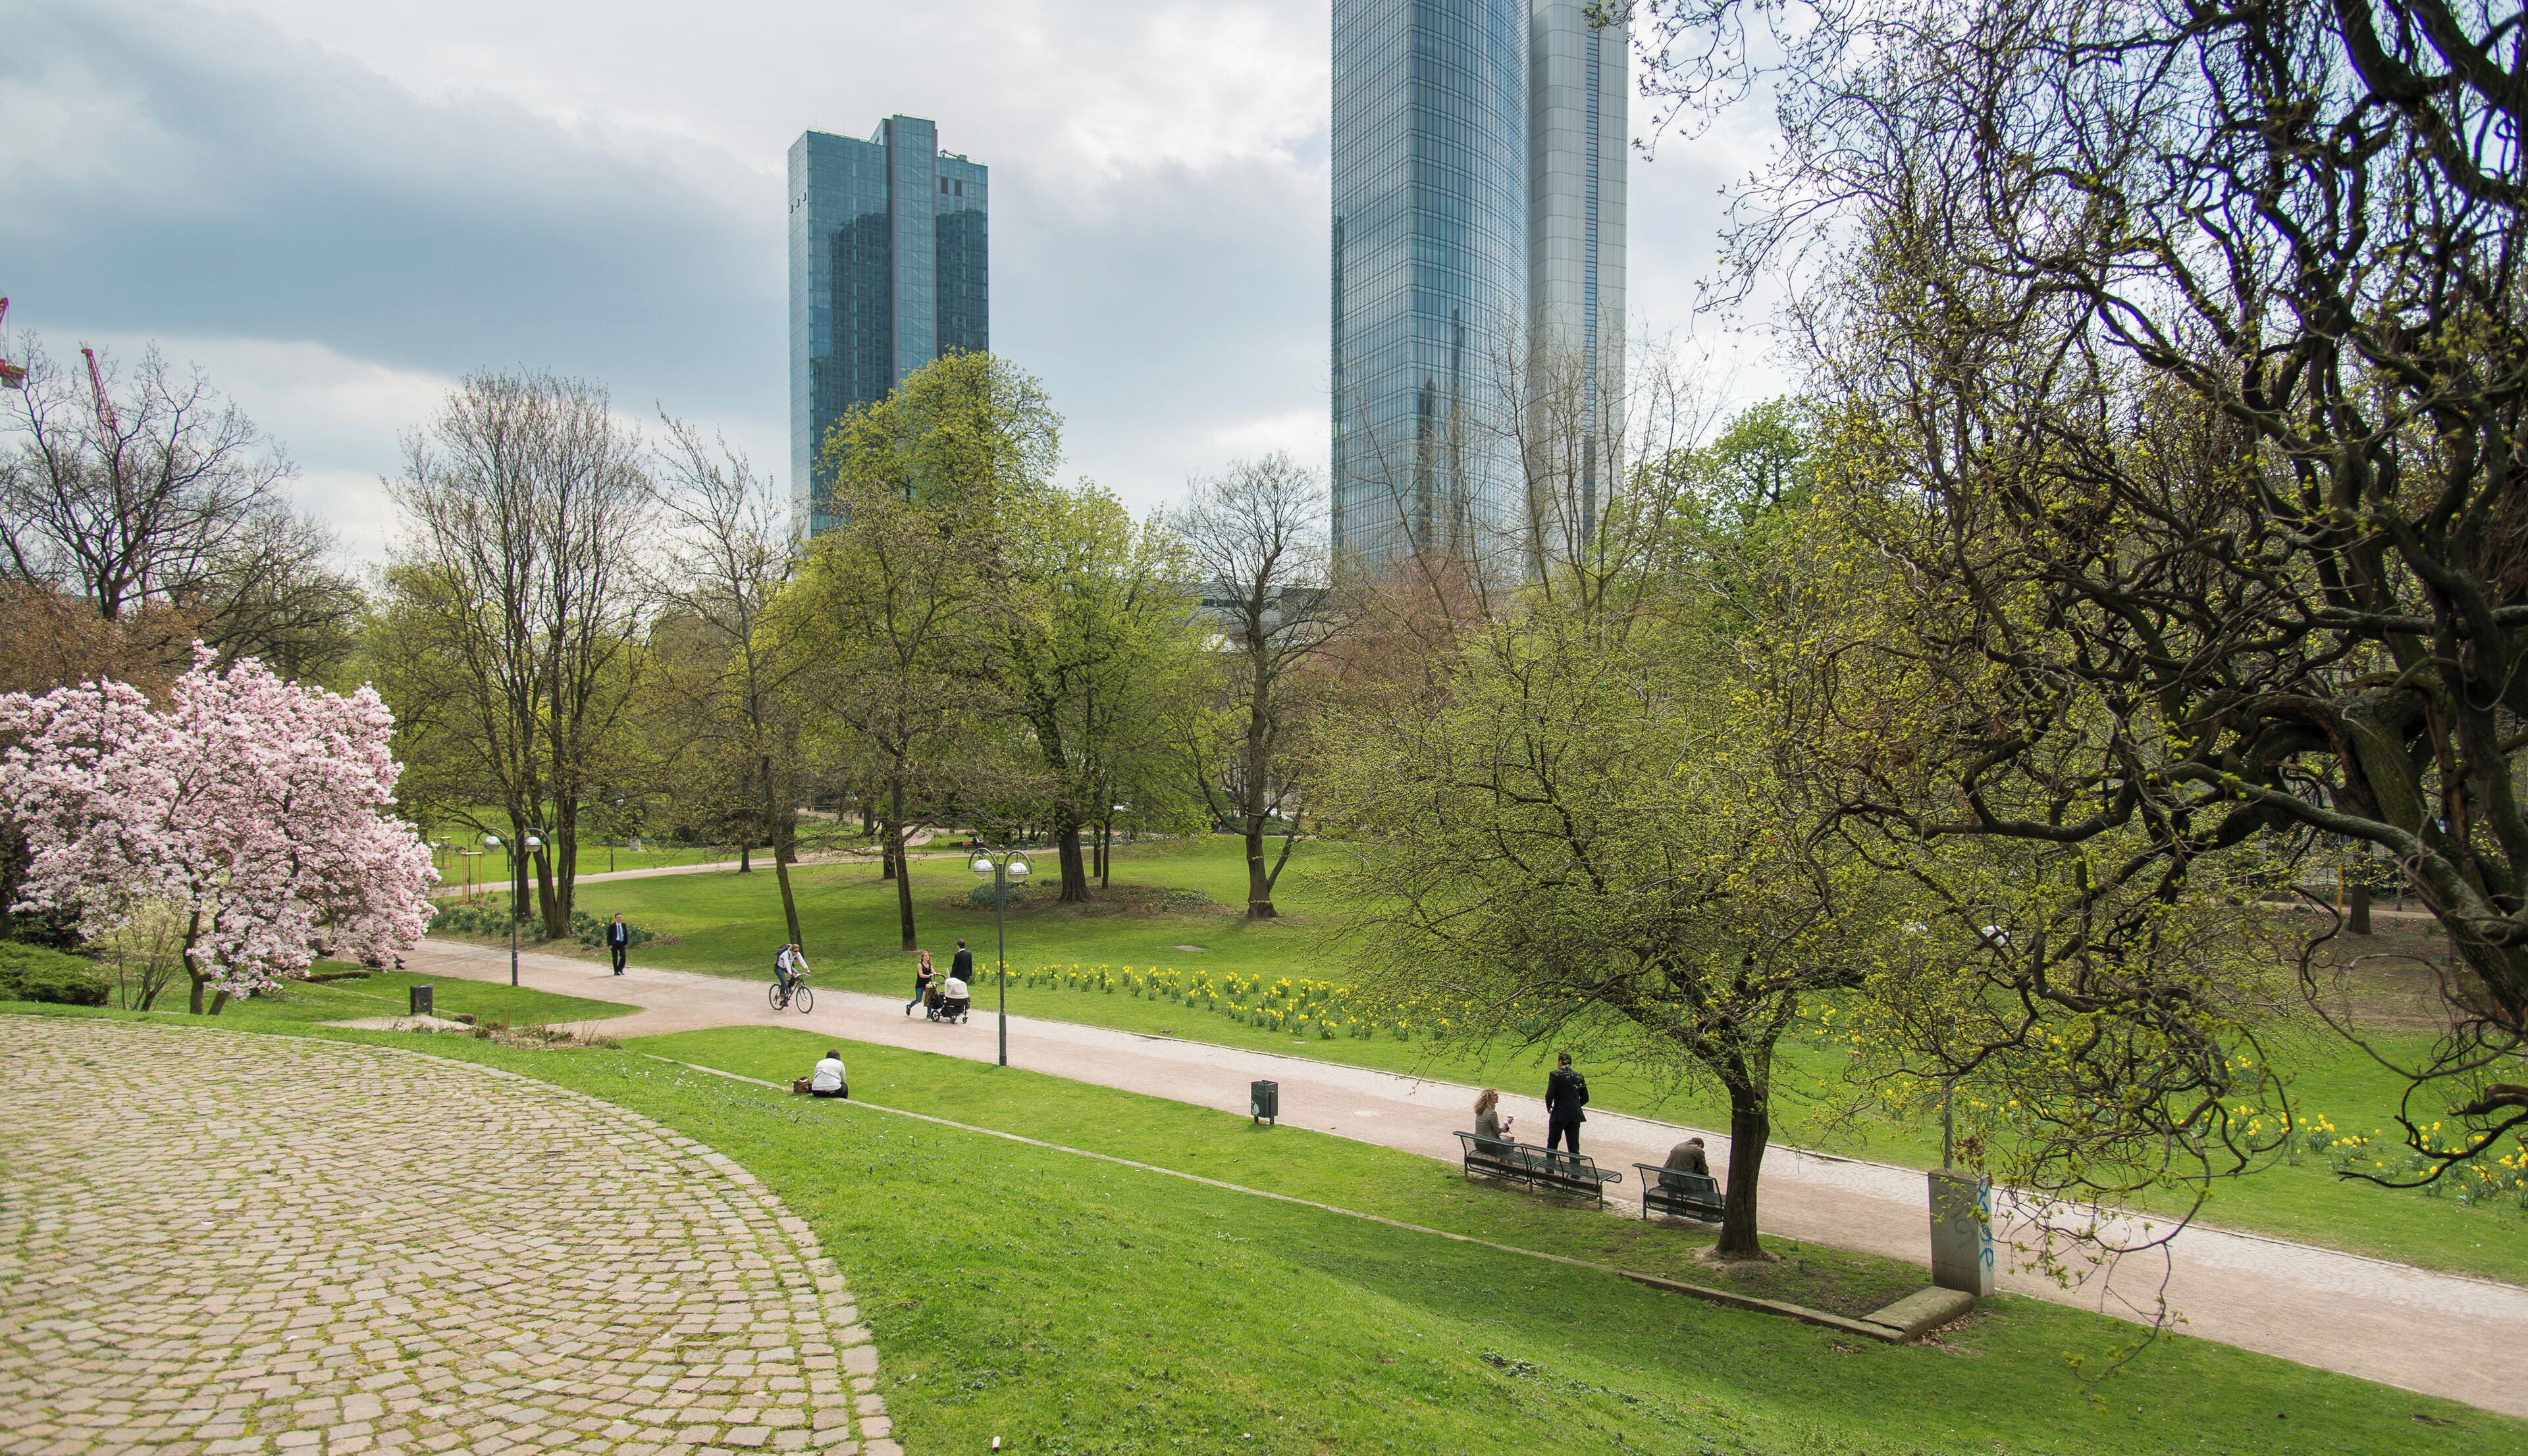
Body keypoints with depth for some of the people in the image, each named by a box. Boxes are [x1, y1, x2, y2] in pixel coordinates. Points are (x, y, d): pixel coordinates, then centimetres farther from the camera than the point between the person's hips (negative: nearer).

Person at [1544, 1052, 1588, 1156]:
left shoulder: (1554, 1075, -7)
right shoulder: (1579, 1077, 6)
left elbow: (1550, 1094, -14)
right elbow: (1585, 1098, 9)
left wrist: (1549, 1107, 3)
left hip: (1559, 1115, -4)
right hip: (1575, 1116, 4)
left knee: (1552, 1143, 11)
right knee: (1574, 1146, 8)